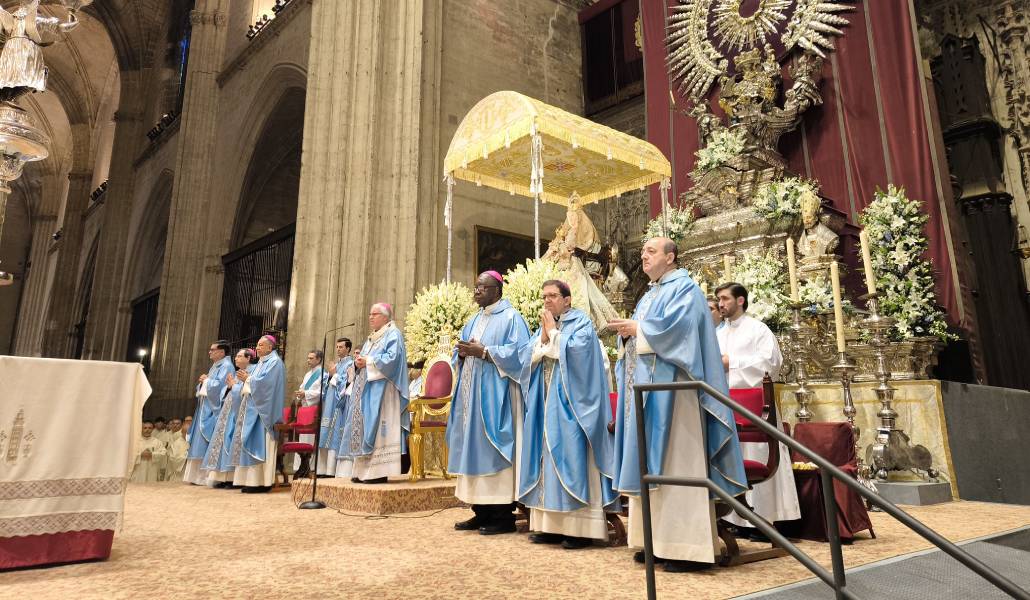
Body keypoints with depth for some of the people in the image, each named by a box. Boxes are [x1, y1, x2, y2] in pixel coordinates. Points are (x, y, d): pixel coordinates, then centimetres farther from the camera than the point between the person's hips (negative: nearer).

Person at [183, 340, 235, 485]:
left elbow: (218, 385, -21)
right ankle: (199, 475, 13)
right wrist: (202, 381, 3)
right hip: (206, 407, 10)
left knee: (208, 443, -10)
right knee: (201, 442, 9)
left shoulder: (226, 366, -9)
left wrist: (206, 380, -6)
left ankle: (209, 476, -7)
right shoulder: (215, 366, 21)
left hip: (214, 408, -10)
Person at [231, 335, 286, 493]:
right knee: (251, 443, 6)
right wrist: (244, 381, 4)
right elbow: (253, 385, 19)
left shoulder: (274, 362, -7)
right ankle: (252, 480, 7)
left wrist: (248, 378, -7)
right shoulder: (261, 363, 21)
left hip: (262, 408, -9)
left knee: (258, 443, -11)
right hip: (252, 406, 9)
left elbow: (264, 382, -18)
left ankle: (262, 481, -9)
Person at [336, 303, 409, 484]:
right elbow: (363, 359, 23)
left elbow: (392, 359, -16)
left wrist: (368, 361, -13)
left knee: (376, 427, -13)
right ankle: (362, 470, 7)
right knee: (362, 427, 4)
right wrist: (358, 362, 0)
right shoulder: (370, 339, 24)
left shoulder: (393, 334, -2)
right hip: (365, 390, 9)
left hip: (380, 390, -9)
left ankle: (379, 471, -11)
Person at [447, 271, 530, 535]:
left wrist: (483, 351, -18)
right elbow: (460, 354, 20)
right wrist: (463, 353, -3)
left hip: (495, 395, -8)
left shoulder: (511, 317, -3)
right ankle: (482, 512, 13)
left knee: (494, 449, -8)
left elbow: (517, 353, -15)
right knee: (473, 449, 6)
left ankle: (503, 515, 0)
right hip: (472, 393, 8)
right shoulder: (473, 321, 20)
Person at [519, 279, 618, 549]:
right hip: (545, 405, 7)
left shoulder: (581, 323, -2)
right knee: (548, 460, 6)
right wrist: (543, 336, -6)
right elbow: (527, 357, 7)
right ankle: (552, 525, 13)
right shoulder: (544, 326, 17)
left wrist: (553, 332, -8)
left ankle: (580, 528, -3)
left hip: (569, 404, -7)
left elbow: (573, 352, -19)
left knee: (572, 460, -7)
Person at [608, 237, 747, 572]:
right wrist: (627, 334, -1)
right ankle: (656, 540, 12)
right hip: (644, 386, 9)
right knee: (649, 462, 7)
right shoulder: (648, 296, 24)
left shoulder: (685, 287, -1)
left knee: (676, 462, -9)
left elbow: (676, 325, -18)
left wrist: (637, 328, -10)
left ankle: (686, 546, -5)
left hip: (669, 387, -9)